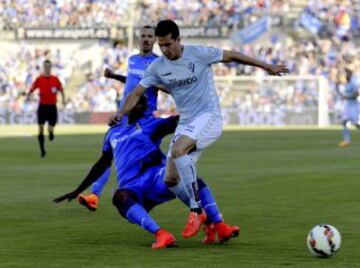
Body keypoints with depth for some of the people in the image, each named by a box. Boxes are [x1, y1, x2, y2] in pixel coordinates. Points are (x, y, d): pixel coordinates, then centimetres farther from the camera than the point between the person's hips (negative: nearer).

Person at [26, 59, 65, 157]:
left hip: (52, 106, 0)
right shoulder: (39, 79, 0)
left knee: (50, 130, -7)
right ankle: (42, 150, 10)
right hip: (42, 106, 0)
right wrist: (28, 96, -16)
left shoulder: (55, 79, 2)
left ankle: (51, 132, 33)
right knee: (41, 129, -4)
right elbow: (31, 90, 3)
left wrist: (63, 99, -2)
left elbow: (61, 90, 13)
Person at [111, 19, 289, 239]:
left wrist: (267, 67, 6)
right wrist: (121, 113, -14)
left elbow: (231, 56, 0)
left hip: (208, 117, -7)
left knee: (178, 150, -33)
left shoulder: (198, 54, -11)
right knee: (171, 180, -2)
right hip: (186, 122, 7)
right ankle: (203, 216, 19)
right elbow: (137, 93, 6)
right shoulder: (158, 67, 3)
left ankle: (197, 211, -28)